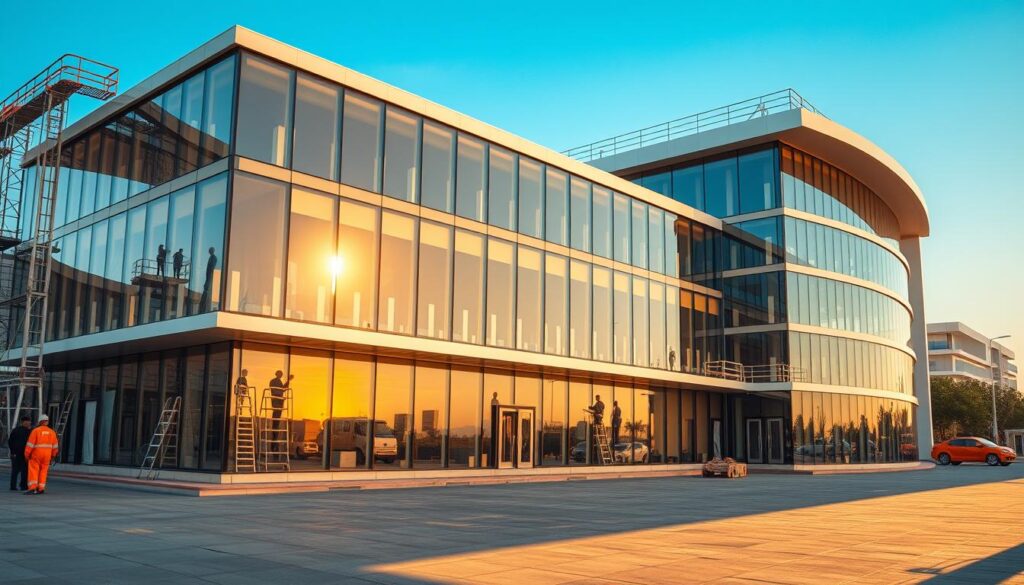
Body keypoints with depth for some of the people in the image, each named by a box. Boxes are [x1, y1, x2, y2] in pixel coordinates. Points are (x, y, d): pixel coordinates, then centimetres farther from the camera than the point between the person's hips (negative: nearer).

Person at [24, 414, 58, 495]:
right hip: (47, 455, 4)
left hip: (36, 454, -4)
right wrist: (53, 455, 20)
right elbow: (54, 445, 8)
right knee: (43, 471, 10)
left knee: (33, 471, -3)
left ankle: (32, 488, -15)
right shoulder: (51, 432, 4)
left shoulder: (36, 430, -8)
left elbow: (30, 444, -11)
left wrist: (27, 454, -3)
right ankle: (41, 489, 8)